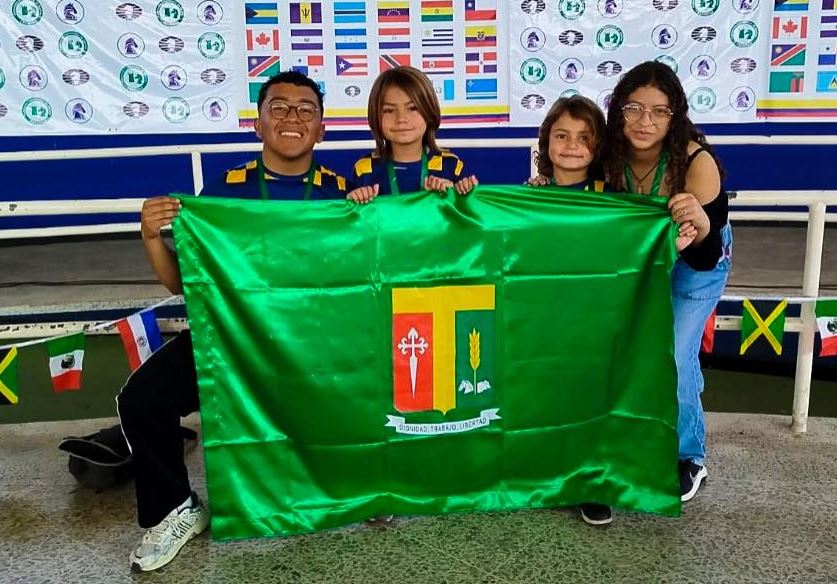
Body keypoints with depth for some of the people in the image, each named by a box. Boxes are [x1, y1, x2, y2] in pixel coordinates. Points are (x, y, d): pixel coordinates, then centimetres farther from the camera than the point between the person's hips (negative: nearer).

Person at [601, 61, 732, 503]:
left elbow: (705, 259, -34)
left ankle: (687, 459, 12)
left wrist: (701, 225, -55)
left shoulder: (696, 161, -35)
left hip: (694, 263, -3)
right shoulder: (611, 156, -24)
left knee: (674, 355, -13)